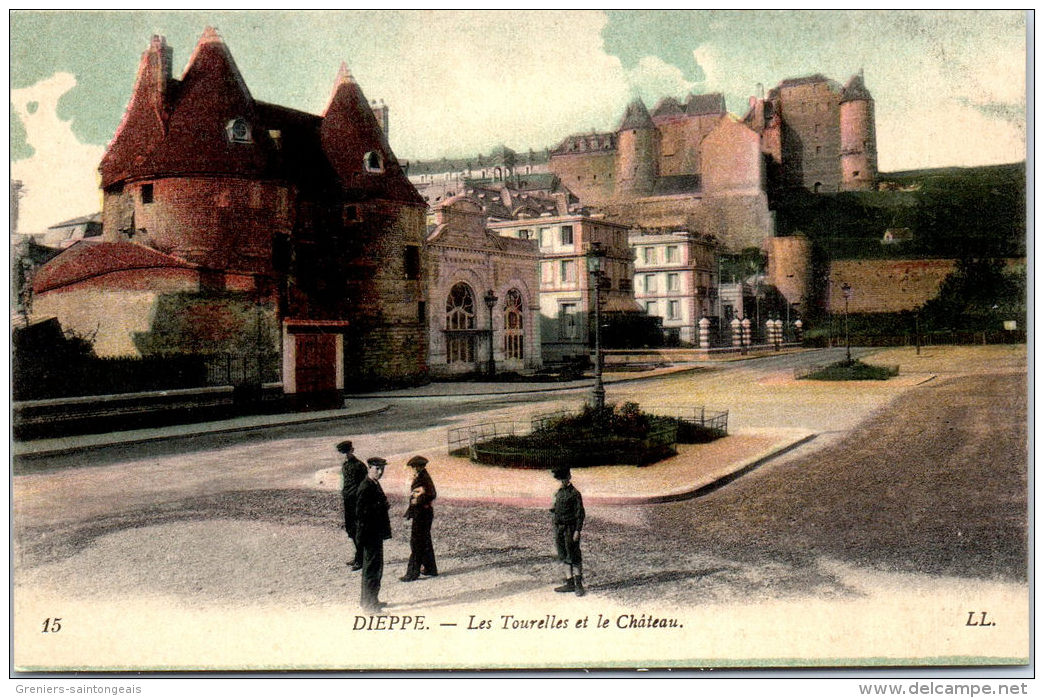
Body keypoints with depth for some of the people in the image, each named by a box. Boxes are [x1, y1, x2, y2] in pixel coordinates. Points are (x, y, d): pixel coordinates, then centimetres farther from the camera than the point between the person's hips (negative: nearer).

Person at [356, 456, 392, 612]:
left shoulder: (375, 485, 12)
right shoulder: (366, 487, -18)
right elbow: (361, 512, -22)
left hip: (376, 534, 10)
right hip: (370, 534, -10)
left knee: (376, 567, 19)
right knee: (372, 568, -4)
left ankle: (368, 600, 31)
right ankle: (369, 604, 4)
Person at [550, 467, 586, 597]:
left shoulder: (575, 493, -11)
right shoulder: (559, 492, 12)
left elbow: (580, 513, -12)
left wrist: (577, 531, -17)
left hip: (570, 528, -8)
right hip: (559, 528, 8)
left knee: (574, 557, -3)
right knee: (564, 556, 11)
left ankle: (579, 585, 3)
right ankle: (570, 583, 18)